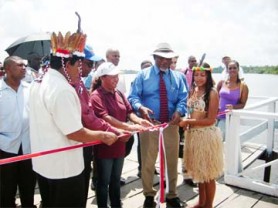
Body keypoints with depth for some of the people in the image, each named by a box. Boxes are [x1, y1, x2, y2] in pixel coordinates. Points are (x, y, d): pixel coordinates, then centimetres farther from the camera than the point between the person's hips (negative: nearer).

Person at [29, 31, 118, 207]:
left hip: (43, 162, 9)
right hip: (63, 167, -9)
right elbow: (75, 133, -25)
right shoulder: (63, 90, -25)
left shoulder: (38, 84, 5)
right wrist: (103, 135, -11)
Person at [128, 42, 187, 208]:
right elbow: (133, 96, -7)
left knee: (172, 161, 13)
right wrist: (140, 107, -29)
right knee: (148, 161, 8)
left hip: (171, 124, 2)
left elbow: (183, 99, 1)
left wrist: (179, 111, -21)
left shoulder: (178, 77, 10)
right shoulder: (143, 75, 2)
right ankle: (149, 195, 29)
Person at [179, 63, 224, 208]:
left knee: (208, 173, 8)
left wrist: (188, 121, -15)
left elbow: (210, 120, -16)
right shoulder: (192, 91, 6)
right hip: (193, 134, 7)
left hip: (207, 135, -7)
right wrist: (186, 121, -4)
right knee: (198, 171, 19)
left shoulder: (212, 93, -14)